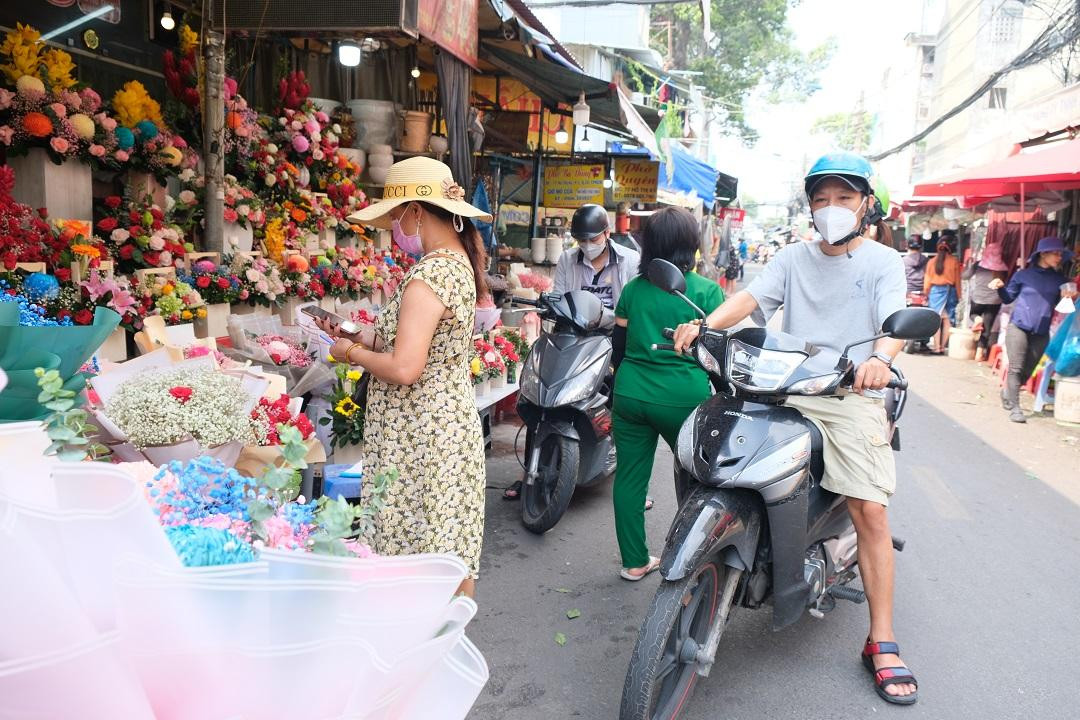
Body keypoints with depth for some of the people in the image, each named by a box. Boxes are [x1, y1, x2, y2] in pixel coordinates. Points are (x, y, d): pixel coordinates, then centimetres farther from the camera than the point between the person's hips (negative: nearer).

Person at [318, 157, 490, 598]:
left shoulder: (427, 275, -20)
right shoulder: (459, 262, 9)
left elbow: (405, 369, -27)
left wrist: (351, 353, -9)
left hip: (420, 439, -10)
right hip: (452, 424, 10)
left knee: (419, 549, 2)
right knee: (451, 548, 18)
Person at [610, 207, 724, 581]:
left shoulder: (633, 289, 6)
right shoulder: (707, 291, -5)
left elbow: (619, 347, 11)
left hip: (631, 394, 4)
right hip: (684, 397, -3)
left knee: (630, 476, 11)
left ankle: (634, 561, 19)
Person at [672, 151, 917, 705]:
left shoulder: (882, 261, 6)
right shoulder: (794, 258, 15)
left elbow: (896, 319, -11)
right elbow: (751, 296, -2)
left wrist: (881, 356, -35)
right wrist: (705, 324, -22)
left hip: (853, 396, -3)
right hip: (786, 391, 3)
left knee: (870, 512, -9)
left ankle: (881, 644, 1)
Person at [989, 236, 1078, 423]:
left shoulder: (1060, 280, 6)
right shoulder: (1023, 275, -1)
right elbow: (1008, 298, 7)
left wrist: (1071, 297, -8)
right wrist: (1000, 288, -12)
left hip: (1041, 334, 3)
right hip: (1018, 328, -3)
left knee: (1027, 372, 11)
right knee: (1016, 369, -5)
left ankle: (1008, 393, 35)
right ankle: (1014, 408, 0)